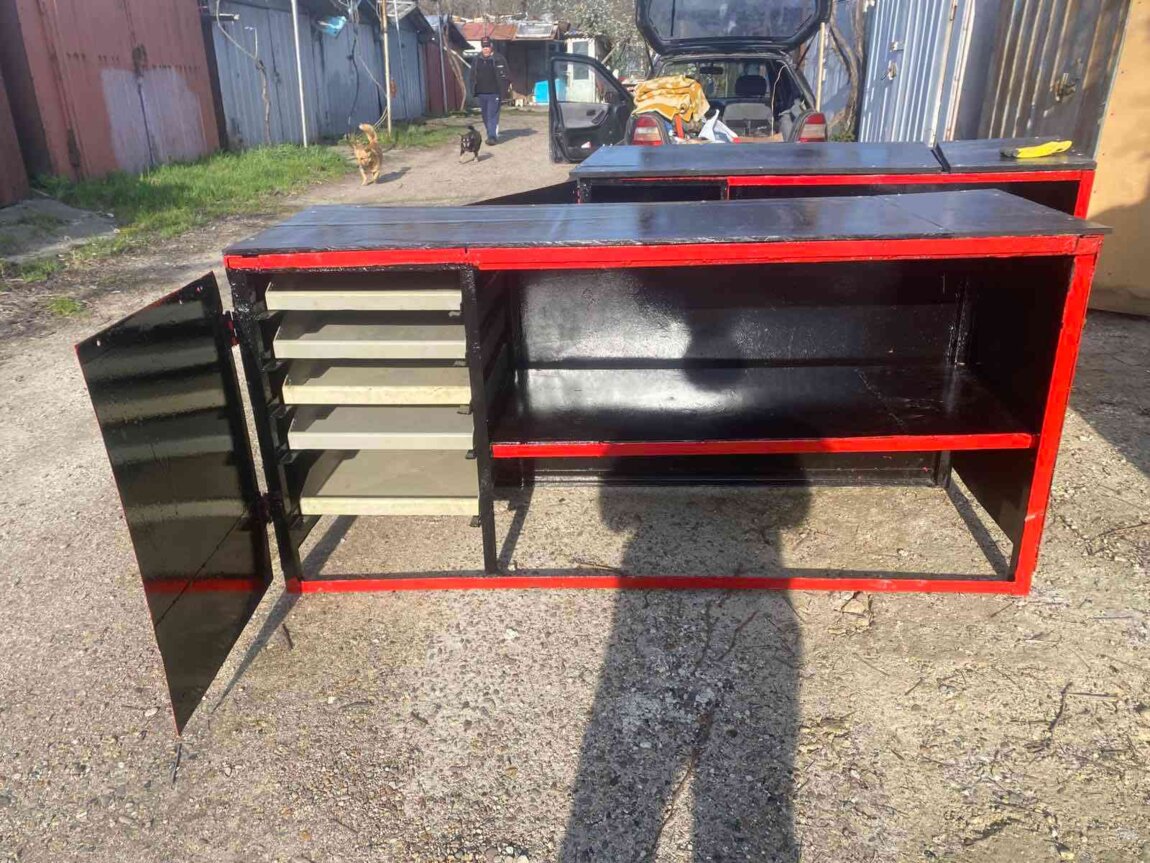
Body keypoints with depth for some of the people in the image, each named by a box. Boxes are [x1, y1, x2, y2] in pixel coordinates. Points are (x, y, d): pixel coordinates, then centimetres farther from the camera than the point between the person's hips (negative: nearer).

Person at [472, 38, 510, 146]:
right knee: (485, 116, 13)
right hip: (481, 92, 6)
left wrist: (507, 86, -11)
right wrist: (474, 90, 12)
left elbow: (504, 74, -5)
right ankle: (491, 135, 25)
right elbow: (473, 74, 17)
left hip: (494, 93, -6)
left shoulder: (498, 58, -4)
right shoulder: (477, 59, 10)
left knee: (492, 115, -10)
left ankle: (492, 136, -10)